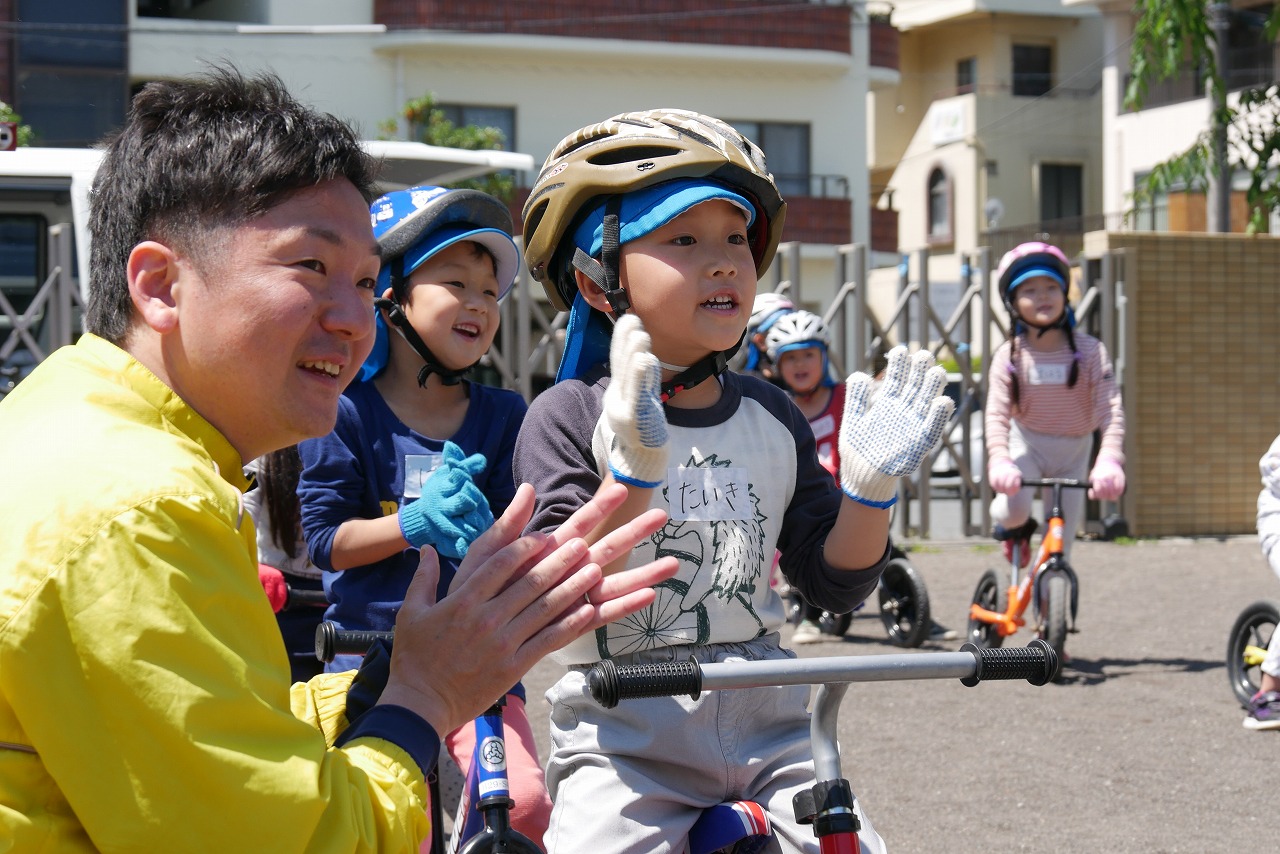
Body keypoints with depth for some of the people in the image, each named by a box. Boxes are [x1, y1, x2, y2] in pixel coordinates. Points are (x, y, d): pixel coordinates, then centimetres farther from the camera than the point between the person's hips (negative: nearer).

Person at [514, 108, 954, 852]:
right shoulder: (572, 415, -6)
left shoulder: (770, 417, 8)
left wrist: (871, 486, -8)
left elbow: (836, 583, 10)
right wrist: (633, 470, -29)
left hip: (765, 724, 4)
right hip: (624, 738, -4)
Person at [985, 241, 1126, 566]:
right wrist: (999, 461, -42)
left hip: (1073, 453, 1)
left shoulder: (1090, 351, -17)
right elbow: (996, 415, -23)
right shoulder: (1009, 356, -17)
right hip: (1027, 445, -1)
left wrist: (1109, 460, -40)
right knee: (1013, 509, -27)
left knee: (1060, 543, 4)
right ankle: (1013, 526, 11)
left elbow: (1111, 409, -23)